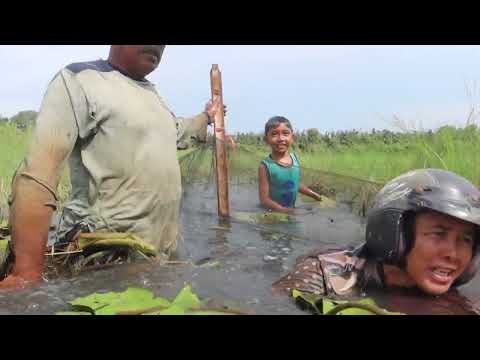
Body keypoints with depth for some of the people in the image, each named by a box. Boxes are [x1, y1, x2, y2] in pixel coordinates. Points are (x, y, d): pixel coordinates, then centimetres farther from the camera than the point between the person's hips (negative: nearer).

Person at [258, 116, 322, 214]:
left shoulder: (295, 158, -5)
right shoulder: (266, 166, -21)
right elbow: (264, 199, -21)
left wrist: (315, 195, 15)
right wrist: (283, 210, -31)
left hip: (291, 211, 5)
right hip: (271, 213, -5)